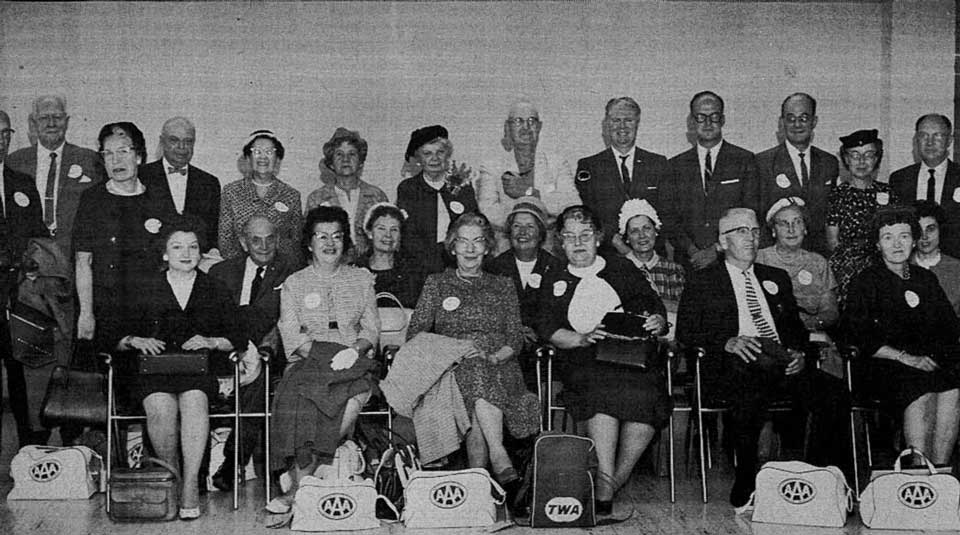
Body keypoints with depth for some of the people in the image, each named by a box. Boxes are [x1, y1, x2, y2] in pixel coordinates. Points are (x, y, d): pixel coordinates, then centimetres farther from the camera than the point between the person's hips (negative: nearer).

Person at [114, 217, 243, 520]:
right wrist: (135, 341, -8)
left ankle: (190, 485, -30)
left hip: (199, 370, 0)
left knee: (194, 401, -34)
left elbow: (237, 339, 11)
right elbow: (118, 340, 13)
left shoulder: (215, 291, 15)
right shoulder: (147, 289, 14)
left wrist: (211, 342, -7)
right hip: (154, 368, 0)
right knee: (161, 407, -32)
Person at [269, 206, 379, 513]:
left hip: (350, 359, 1)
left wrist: (356, 349, -9)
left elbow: (372, 328, 13)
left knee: (360, 388, -34)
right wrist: (322, 354, -14)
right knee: (302, 397, -35)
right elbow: (291, 334, 3)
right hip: (308, 359, 0)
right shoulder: (294, 283, 15)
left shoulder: (361, 279, 19)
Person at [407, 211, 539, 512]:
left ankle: (477, 474, -44)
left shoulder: (502, 287, 21)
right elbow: (415, 332, 8)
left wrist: (492, 357, -11)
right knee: (475, 374, -37)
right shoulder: (436, 284, 19)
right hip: (452, 369, 0)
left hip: (498, 366, 0)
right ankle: (500, 463, -44)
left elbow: (515, 340, 11)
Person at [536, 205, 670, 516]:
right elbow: (548, 329, 7)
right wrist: (582, 338, -12)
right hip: (583, 361, 0)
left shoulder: (623, 270, 22)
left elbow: (657, 310, 19)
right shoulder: (554, 283, 20)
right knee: (603, 392, -36)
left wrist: (657, 323, -6)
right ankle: (605, 487, -35)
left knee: (645, 395, -33)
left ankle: (612, 484, -23)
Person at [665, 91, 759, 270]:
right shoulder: (676, 165, 13)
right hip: (688, 262, 1)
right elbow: (669, 217, 7)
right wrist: (692, 250, -9)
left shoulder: (744, 160, 7)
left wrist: (718, 249, -10)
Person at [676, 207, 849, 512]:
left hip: (784, 364, 4)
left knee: (835, 393, -23)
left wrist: (799, 352, -1)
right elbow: (685, 332, 2)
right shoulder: (703, 283, 12)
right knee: (749, 396, -39)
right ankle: (745, 493, -25)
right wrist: (727, 342, -15)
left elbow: (796, 327, 23)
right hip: (735, 366, -4)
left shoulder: (776, 279, 26)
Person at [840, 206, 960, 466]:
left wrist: (934, 356, -5)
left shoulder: (926, 279, 21)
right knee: (922, 390, -33)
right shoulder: (866, 281, 6)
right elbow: (859, 337, -5)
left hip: (928, 364, 4)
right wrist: (905, 357, -14)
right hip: (878, 366, -4)